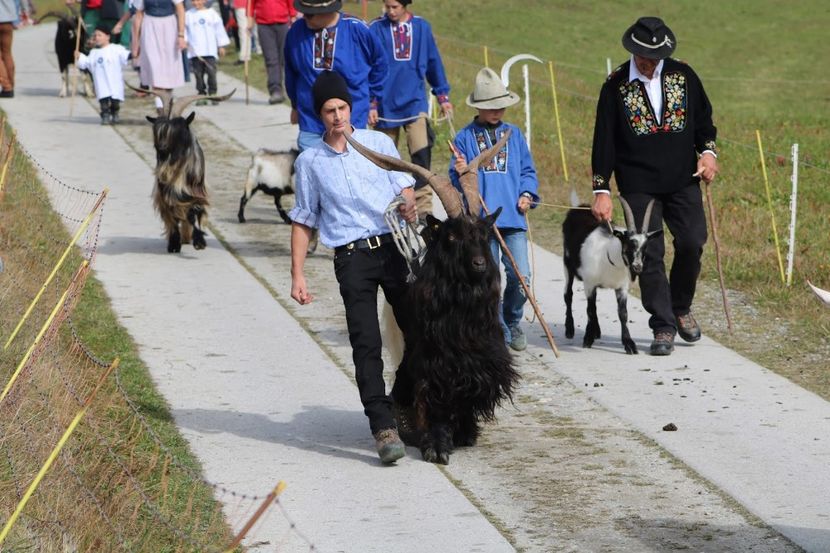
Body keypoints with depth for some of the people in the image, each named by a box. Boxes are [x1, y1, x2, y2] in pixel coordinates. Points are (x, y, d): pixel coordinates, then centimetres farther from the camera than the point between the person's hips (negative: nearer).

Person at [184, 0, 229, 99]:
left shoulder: (212, 13, 4)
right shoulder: (188, 15, 4)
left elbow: (219, 29, 10)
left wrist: (221, 46, 11)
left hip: (210, 50, -1)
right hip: (195, 51, 1)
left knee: (211, 72, -5)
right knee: (198, 73, 2)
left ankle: (213, 94, 3)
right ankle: (201, 94, 8)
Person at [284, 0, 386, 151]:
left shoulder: (356, 29, -10)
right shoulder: (297, 31, -5)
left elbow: (379, 64, 7)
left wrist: (372, 102, 13)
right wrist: (296, 105, 23)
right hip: (310, 128, 2)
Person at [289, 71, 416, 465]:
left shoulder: (379, 143, 12)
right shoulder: (309, 161, 11)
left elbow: (404, 187, 11)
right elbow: (303, 221, 14)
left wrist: (409, 207, -14)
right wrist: (297, 276, 8)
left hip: (394, 246, 2)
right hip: (352, 258, -1)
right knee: (366, 343, -11)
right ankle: (383, 427, -16)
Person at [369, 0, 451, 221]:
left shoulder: (421, 27, 5)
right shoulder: (376, 29, -2)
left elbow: (433, 61, 14)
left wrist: (443, 95, 16)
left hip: (415, 102, 0)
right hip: (386, 105, 0)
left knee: (422, 154, -16)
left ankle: (423, 207, -14)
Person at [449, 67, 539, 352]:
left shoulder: (513, 134, 12)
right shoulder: (465, 138, 3)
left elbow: (528, 170, 17)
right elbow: (455, 181, 4)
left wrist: (527, 194, 0)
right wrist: (460, 173, -18)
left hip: (514, 219, 2)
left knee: (520, 277, -5)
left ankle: (513, 323, 20)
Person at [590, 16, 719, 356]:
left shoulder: (682, 75, 4)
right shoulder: (616, 86, -2)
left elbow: (703, 118, 14)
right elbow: (604, 140, -1)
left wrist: (708, 151, -3)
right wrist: (601, 189, -5)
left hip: (683, 179, 2)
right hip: (639, 185, -2)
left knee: (692, 242, -6)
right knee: (650, 255, -5)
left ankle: (681, 307, 19)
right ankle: (663, 328, 3)